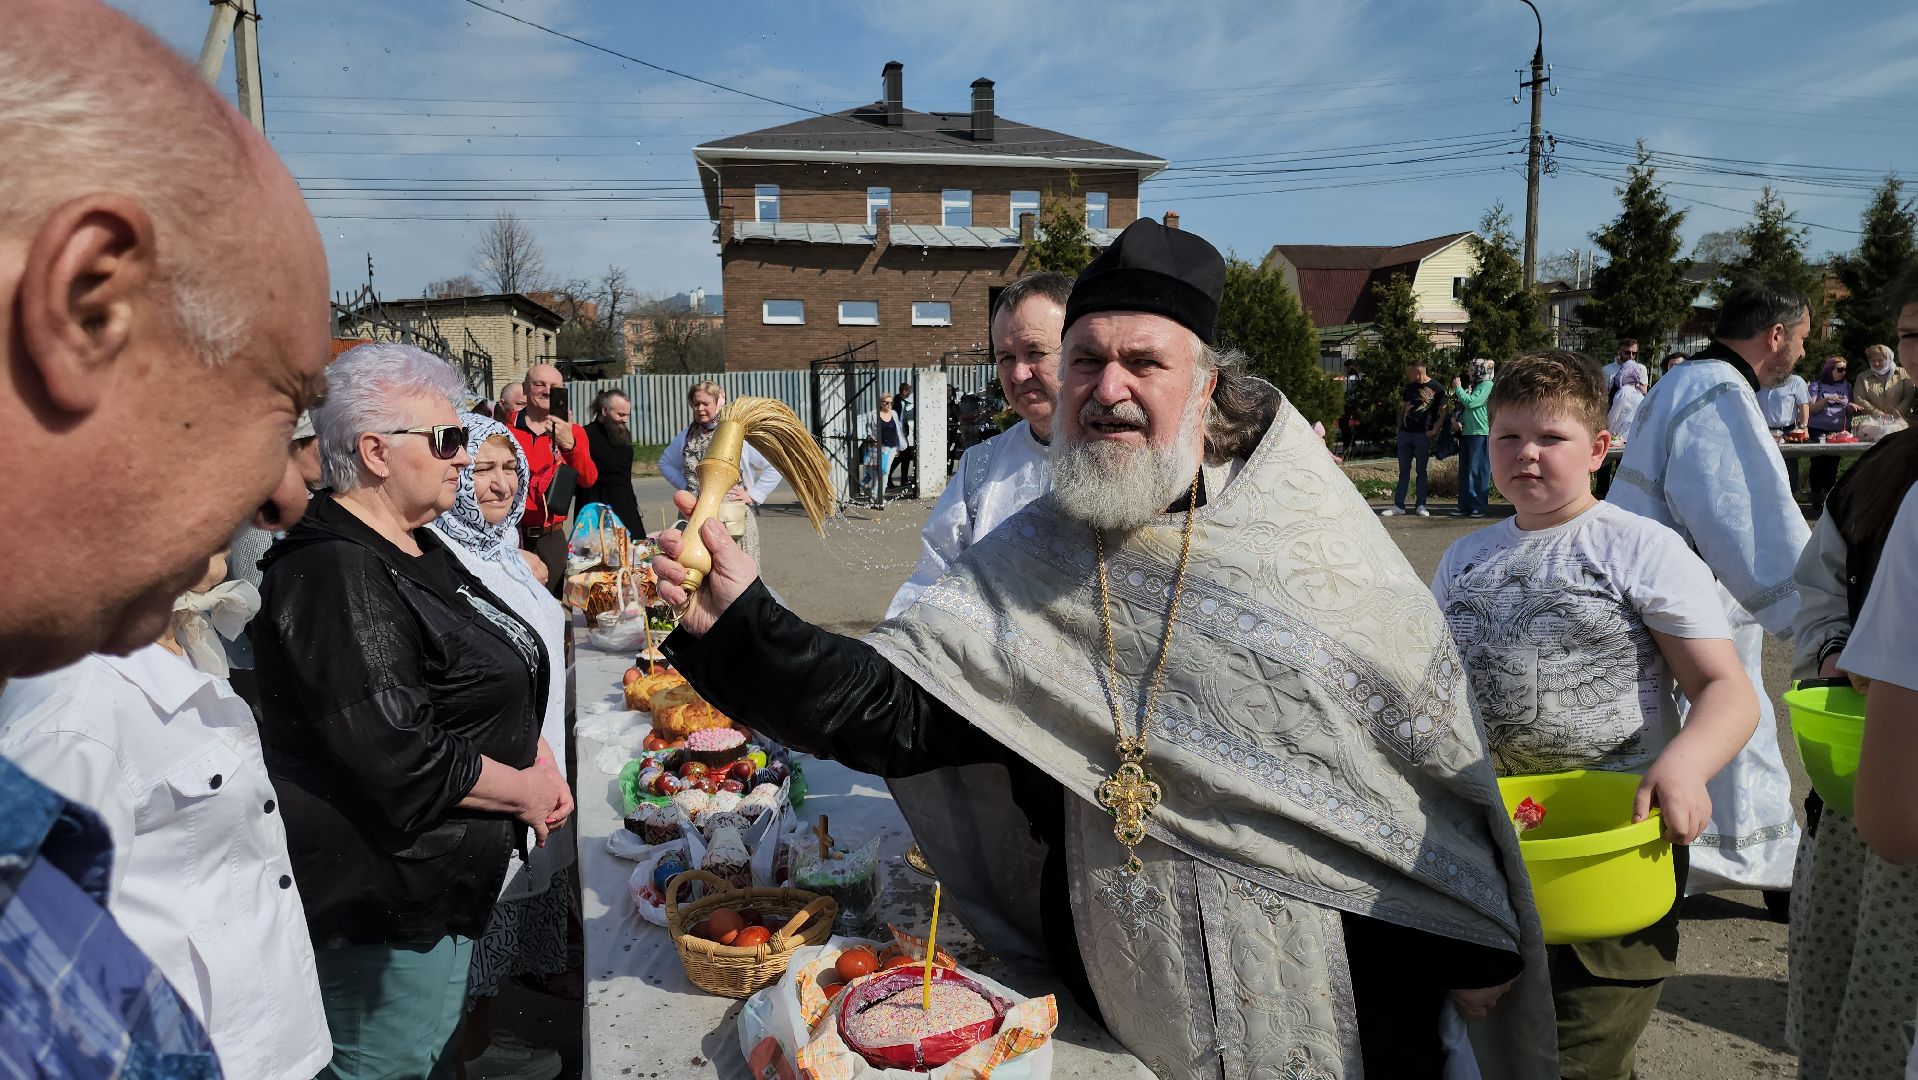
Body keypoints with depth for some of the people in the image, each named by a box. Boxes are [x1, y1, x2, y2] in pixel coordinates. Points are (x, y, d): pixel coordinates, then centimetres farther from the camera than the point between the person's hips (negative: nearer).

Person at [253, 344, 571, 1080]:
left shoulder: (414, 547, 7)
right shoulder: (339, 575, -24)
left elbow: (474, 686, 17)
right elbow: (401, 762, -29)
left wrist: (536, 758, 1)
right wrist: (524, 791, -14)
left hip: (430, 882, 10)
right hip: (385, 906, -10)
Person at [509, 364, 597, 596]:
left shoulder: (572, 432, 5)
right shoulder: (505, 429, 3)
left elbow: (588, 479, -10)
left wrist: (570, 445, -28)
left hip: (550, 538, 1)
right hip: (510, 535, -1)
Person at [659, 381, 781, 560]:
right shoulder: (687, 437, 12)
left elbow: (774, 467, -5)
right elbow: (665, 463, 29)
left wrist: (753, 495, -6)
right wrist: (684, 486, 16)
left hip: (734, 518, -4)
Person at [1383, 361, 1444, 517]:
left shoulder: (1435, 388, -5)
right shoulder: (1408, 387, 10)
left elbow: (1443, 411, -3)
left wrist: (1435, 430, -12)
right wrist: (1399, 427, 10)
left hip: (1423, 434, -4)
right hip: (1405, 433, 5)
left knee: (1421, 471, 3)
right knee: (1403, 471, 6)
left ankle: (1420, 505, 9)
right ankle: (1398, 505, 7)